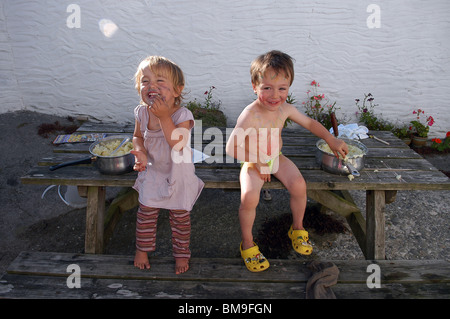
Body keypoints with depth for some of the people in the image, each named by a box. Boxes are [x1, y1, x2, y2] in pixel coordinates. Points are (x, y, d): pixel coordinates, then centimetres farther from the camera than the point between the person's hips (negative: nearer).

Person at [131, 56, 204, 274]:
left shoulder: (182, 115, -26)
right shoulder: (142, 113, -12)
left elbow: (178, 145, -37)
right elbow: (138, 136, 6)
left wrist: (164, 117, -41)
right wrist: (140, 152, -15)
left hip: (178, 174, -3)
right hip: (153, 171, 3)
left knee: (180, 216, 9)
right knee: (146, 212, 11)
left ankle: (181, 253, 32)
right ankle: (142, 248, 37)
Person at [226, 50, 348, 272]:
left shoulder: (285, 109, -8)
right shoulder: (250, 116, -28)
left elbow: (309, 123, 10)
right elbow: (232, 148, -29)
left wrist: (331, 140, 4)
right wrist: (256, 163, -21)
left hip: (276, 158, 5)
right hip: (253, 163, -5)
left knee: (298, 185, -17)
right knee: (249, 197, -27)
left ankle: (297, 228, 13)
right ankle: (247, 243, 0)